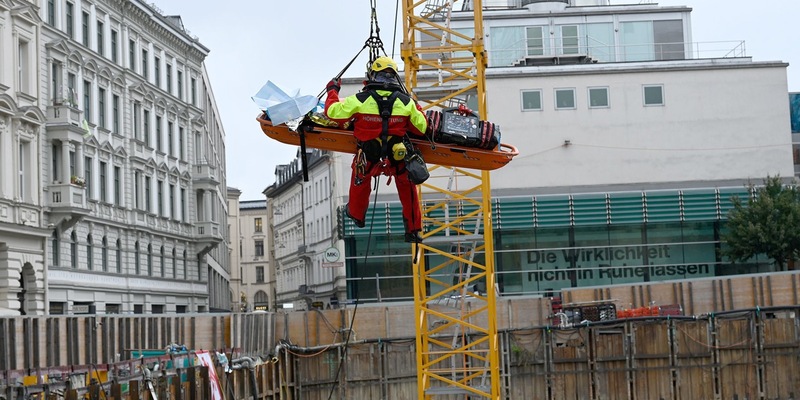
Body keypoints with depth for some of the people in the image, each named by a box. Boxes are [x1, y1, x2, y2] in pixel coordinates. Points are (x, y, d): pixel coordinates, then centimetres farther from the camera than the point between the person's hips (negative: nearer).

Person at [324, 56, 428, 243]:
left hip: (368, 159, -1)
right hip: (398, 158, 1)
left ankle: (356, 214, 56)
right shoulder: (406, 102, -7)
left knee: (360, 182, 32)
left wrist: (332, 91, 13)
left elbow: (333, 112, -6)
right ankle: (413, 230, 32)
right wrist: (417, 108, 21)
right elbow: (421, 128, 3)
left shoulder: (359, 100, -15)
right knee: (407, 189, 27)